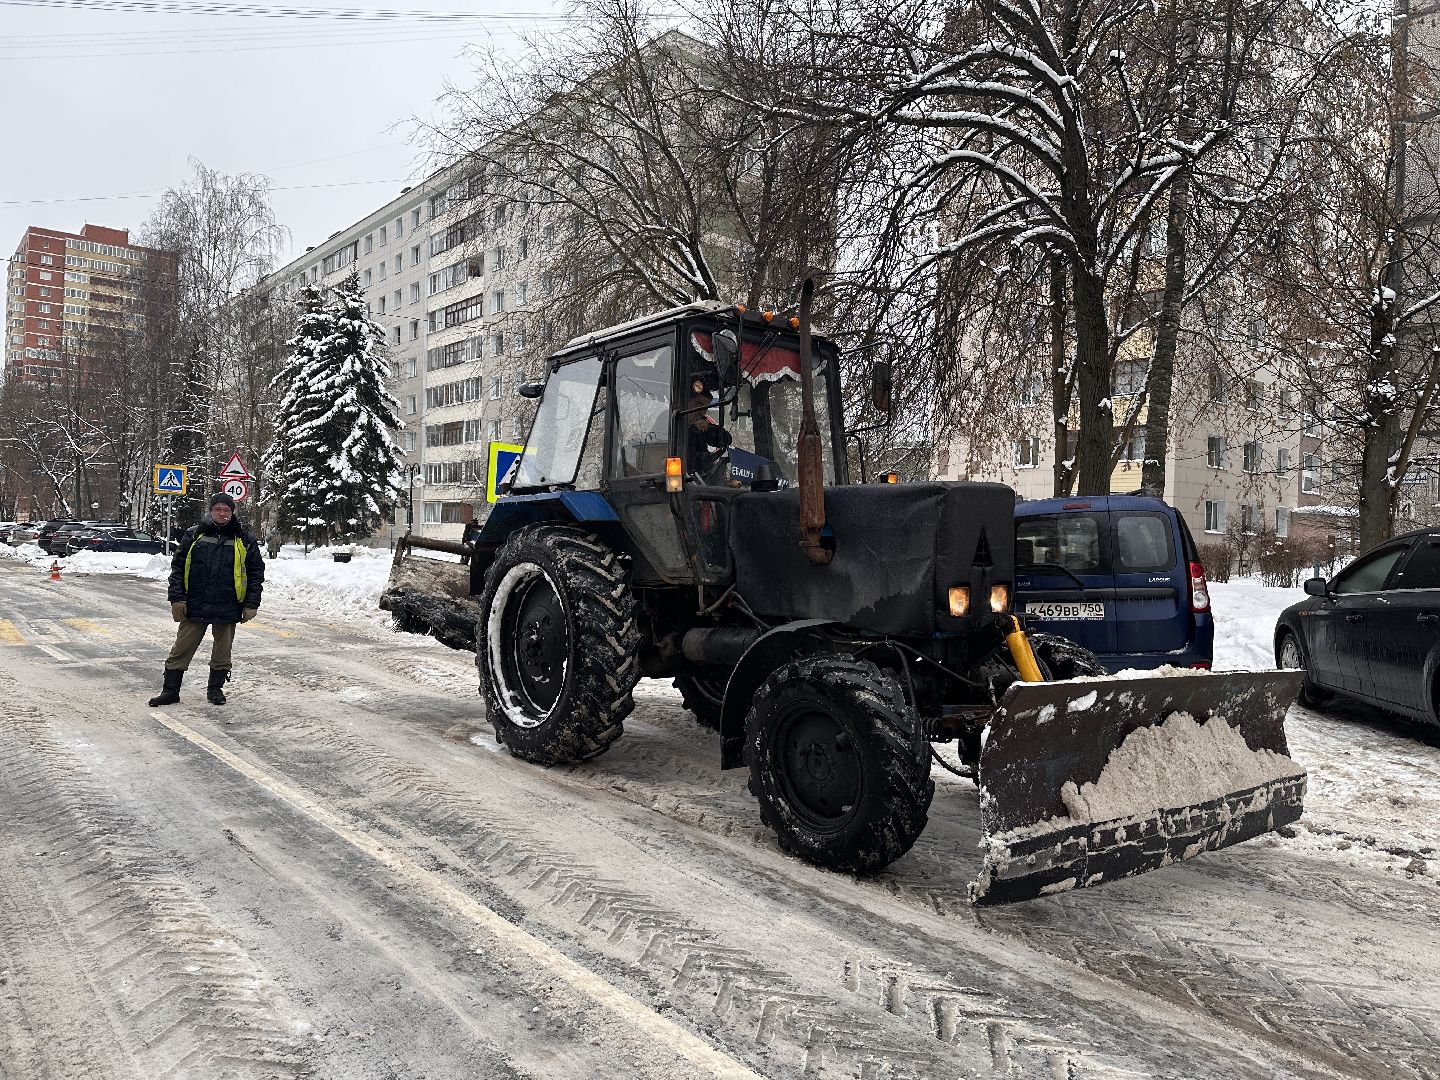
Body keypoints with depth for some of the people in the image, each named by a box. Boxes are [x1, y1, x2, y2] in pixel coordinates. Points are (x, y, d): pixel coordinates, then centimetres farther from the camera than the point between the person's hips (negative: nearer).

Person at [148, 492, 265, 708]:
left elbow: (256, 573, 4)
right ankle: (171, 690, 17)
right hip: (195, 607, 0)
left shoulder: (245, 540, 3)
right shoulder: (194, 535, 4)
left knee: (222, 653, 11)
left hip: (227, 609, 0)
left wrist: (251, 604, -2)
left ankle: (216, 688, 27)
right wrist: (177, 598, -3)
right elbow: (178, 567, 5)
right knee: (181, 650, 6)